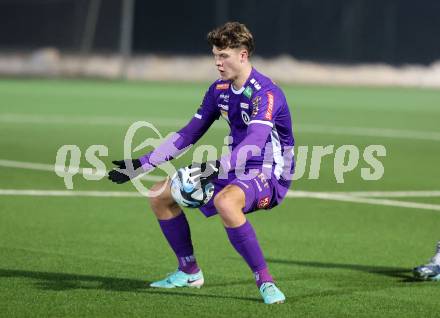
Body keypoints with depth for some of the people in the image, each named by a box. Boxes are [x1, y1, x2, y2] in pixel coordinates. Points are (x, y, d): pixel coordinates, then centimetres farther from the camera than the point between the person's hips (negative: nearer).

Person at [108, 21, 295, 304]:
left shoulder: (266, 93, -20)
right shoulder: (219, 90, 7)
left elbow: (255, 142, -35)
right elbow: (189, 134, 12)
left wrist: (218, 167, -50)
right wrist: (142, 164, 7)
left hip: (269, 176, -9)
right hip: (237, 171, 9)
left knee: (225, 202, -41)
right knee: (160, 194, 8)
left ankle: (265, 282, -32)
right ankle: (189, 272, 19)